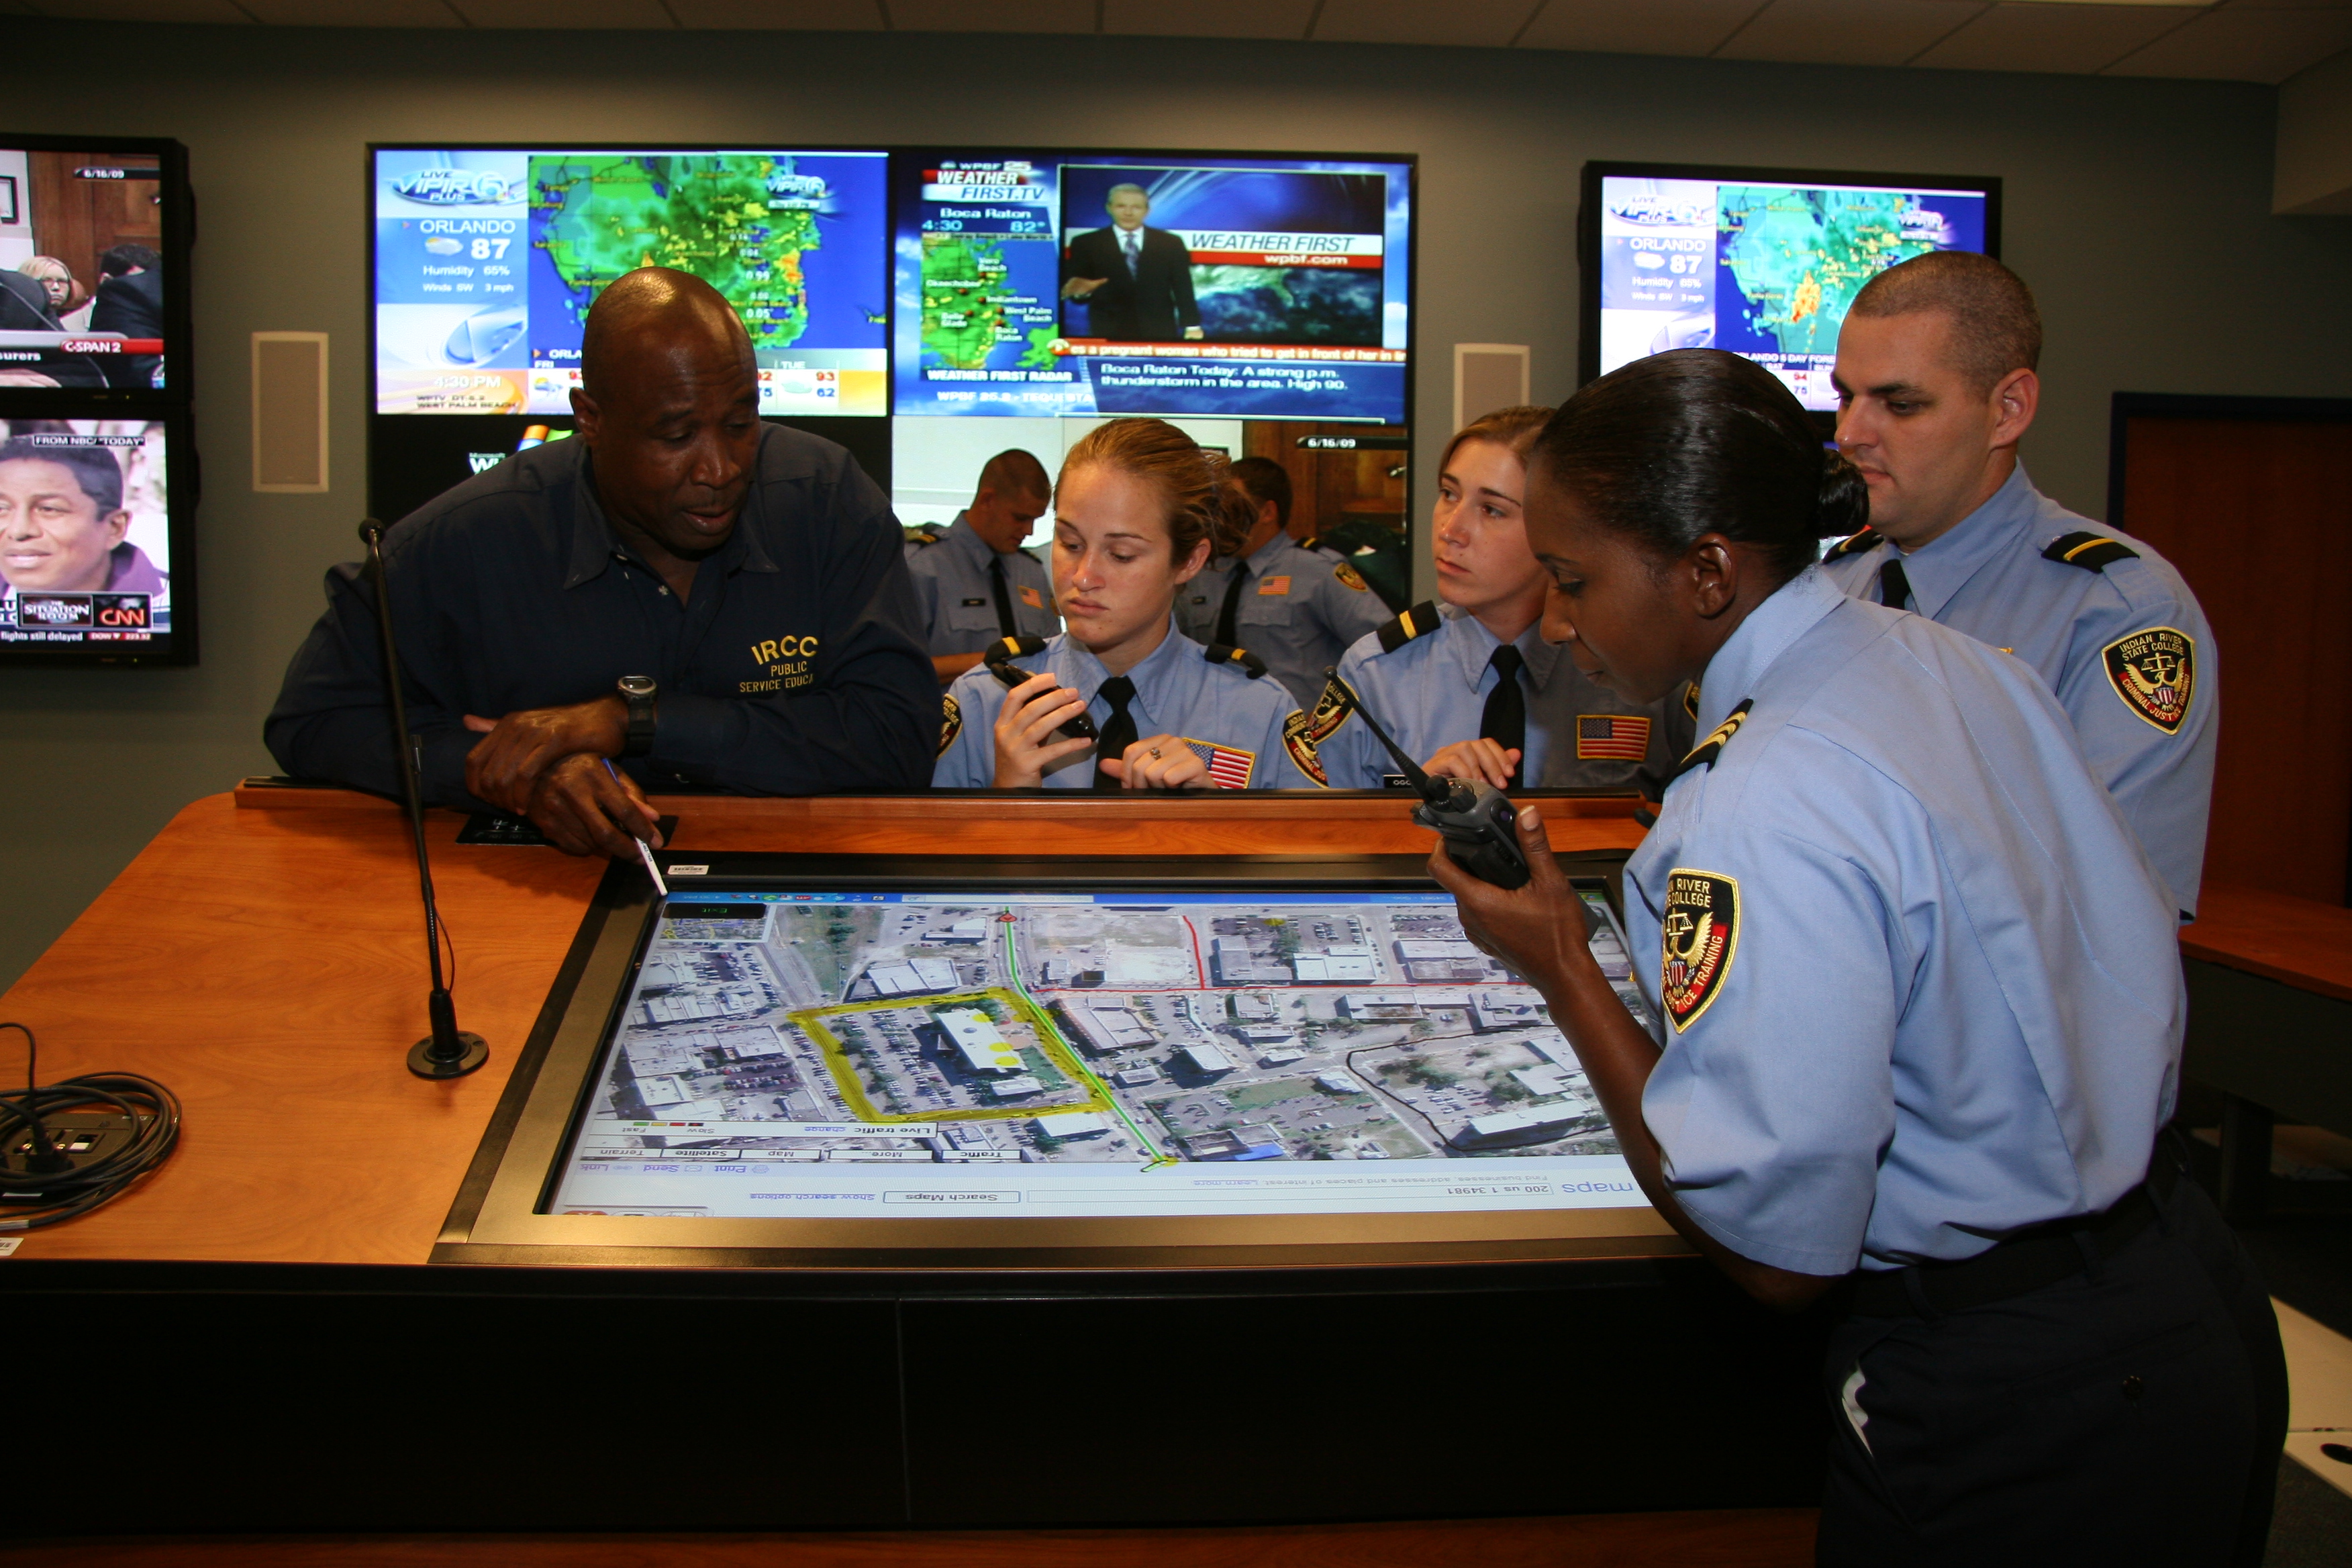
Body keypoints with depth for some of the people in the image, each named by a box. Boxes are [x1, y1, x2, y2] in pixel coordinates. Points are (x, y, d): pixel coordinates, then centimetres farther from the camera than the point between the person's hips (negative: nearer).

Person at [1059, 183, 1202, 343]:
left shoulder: (1170, 243, 7)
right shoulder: (1086, 244, 2)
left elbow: (1183, 289, 7)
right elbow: (1072, 288, -2)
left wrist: (1192, 327, 1)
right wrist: (1080, 291, -26)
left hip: (1160, 333, 2)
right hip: (1109, 334, -1)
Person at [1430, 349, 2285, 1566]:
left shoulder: (1768, 808, -28)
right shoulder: (1960, 664, -1)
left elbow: (1777, 1249, -24)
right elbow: (2143, 976, 10)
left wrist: (1562, 970, -17)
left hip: (2013, 1425, -8)